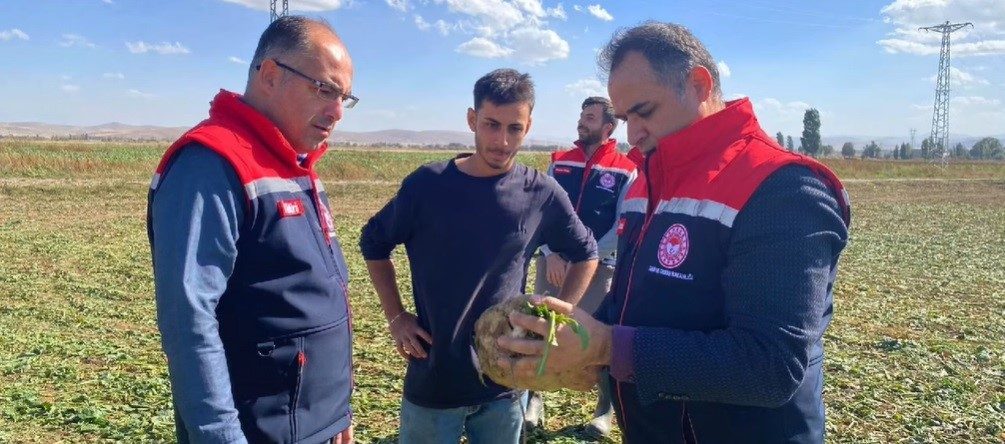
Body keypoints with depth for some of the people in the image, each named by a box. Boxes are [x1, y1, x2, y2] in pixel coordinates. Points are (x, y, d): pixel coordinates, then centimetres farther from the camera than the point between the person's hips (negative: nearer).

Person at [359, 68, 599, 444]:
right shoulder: (427, 184, -9)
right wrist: (396, 317, 0)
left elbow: (585, 254, 9)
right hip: (433, 381, -1)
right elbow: (374, 244, 6)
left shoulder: (541, 194, -7)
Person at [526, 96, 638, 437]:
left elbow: (622, 226, -8)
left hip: (599, 266, -3)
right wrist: (551, 254, -10)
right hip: (553, 262, 3)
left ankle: (606, 408, 25)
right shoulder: (559, 162, 6)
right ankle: (533, 398, 25)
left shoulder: (625, 171, -5)